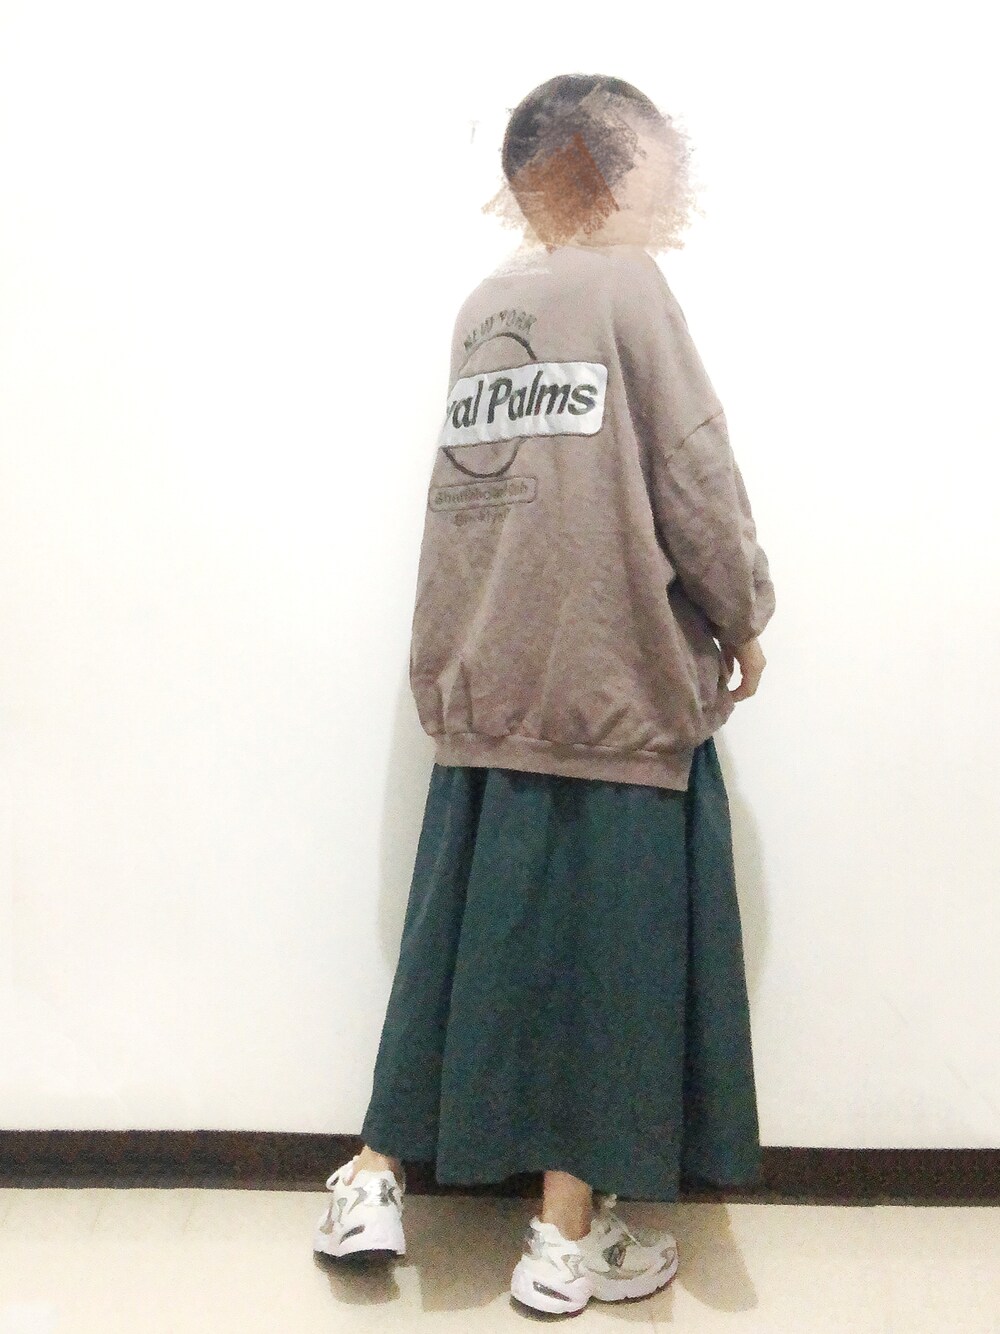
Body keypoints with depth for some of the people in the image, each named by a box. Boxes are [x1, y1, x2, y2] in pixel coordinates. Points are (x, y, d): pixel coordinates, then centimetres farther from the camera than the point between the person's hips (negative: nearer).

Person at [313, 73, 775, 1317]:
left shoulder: (481, 308, 10)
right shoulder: (625, 286, -6)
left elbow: (483, 482, 10)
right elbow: (693, 476, -8)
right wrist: (743, 616, 4)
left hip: (488, 688, 6)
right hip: (618, 687, -5)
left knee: (469, 932, 15)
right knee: (610, 941, 6)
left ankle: (376, 1178, 24)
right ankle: (567, 1238, 17)